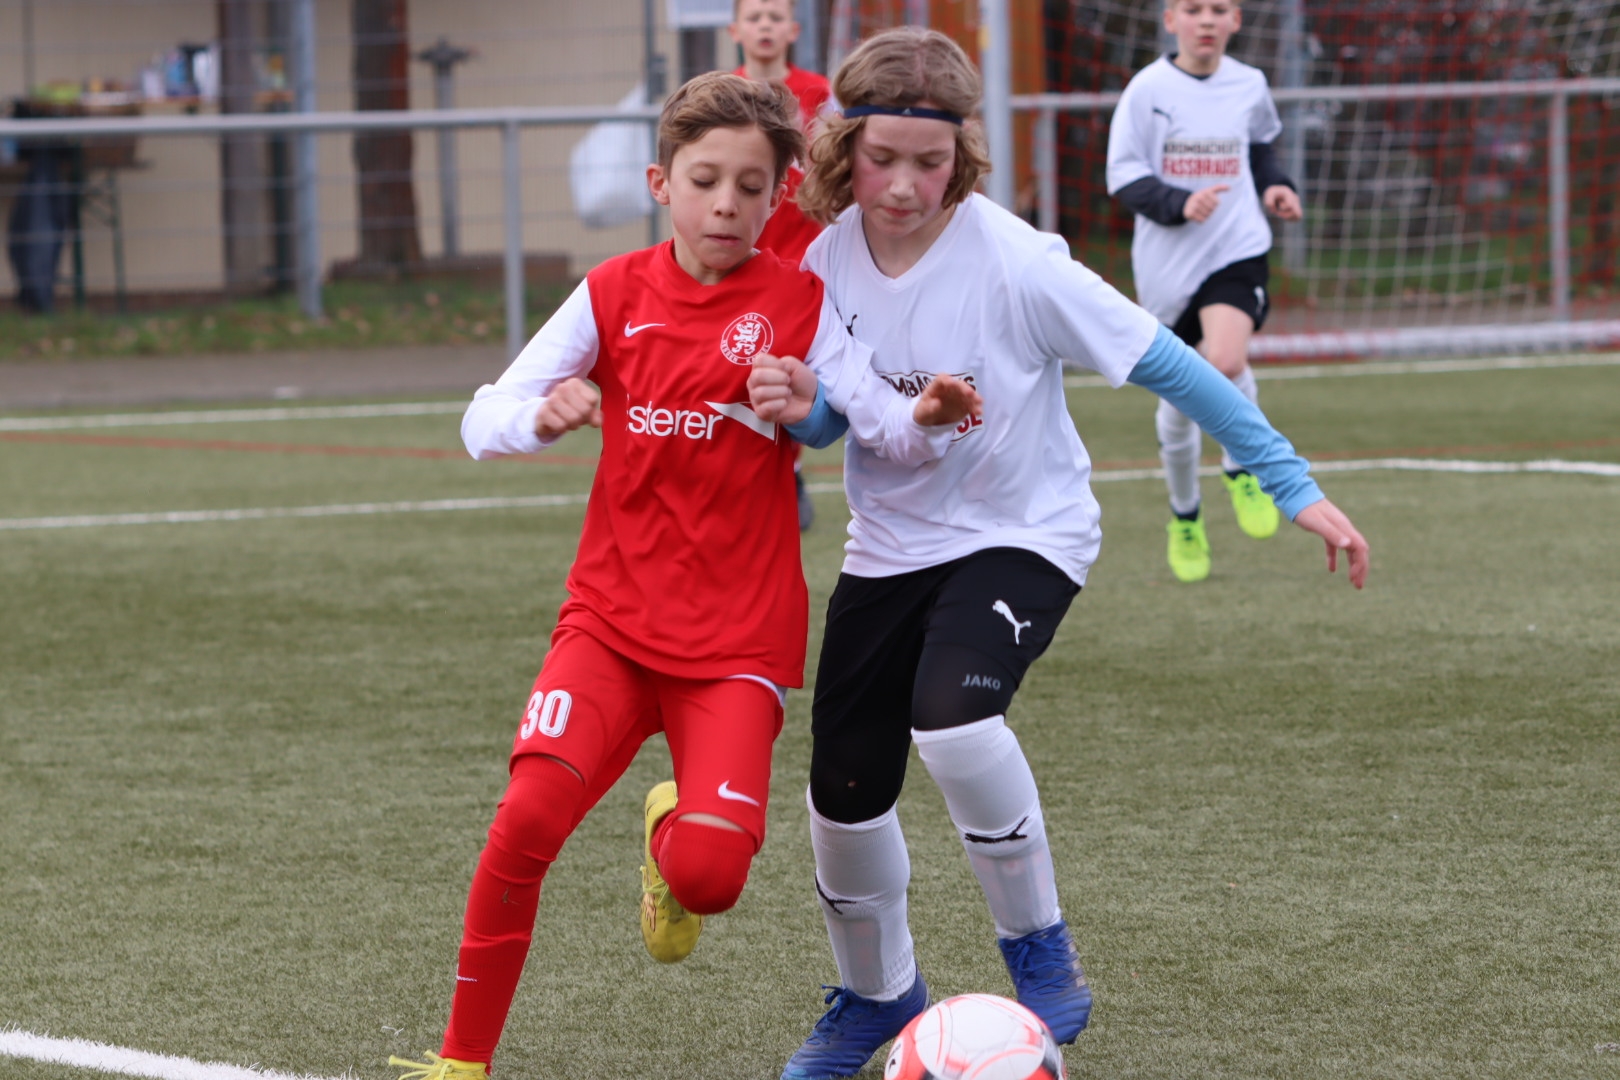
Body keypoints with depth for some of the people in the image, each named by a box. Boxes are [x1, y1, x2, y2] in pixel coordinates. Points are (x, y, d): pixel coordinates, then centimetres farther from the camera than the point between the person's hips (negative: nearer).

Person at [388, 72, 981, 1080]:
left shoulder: (798, 305, -1)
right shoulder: (615, 295, 2)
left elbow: (886, 424, -12)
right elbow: (483, 421, -1)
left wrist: (928, 421, -35)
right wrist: (545, 414, -24)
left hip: (738, 639, -1)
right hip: (614, 614, 1)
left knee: (711, 872, -20)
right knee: (530, 815, -22)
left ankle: (670, 840, 20)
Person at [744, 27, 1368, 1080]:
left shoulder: (1014, 263, -22)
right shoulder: (828, 258, -8)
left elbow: (1164, 364, -16)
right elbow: (842, 413, 5)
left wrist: (1293, 485, -17)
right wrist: (800, 407, -20)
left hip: (1023, 534, -5)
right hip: (890, 545, 5)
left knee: (952, 715, -32)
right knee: (844, 786, 6)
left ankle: (1039, 943, -9)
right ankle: (877, 995, 35)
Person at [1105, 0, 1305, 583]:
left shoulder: (1248, 85, 4)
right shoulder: (1148, 88, -6)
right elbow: (1123, 175, -8)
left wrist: (1273, 186, 5)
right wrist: (1179, 203, -23)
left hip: (1236, 250, 0)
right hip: (1168, 265, 0)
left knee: (1225, 361, -28)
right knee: (1178, 401, 10)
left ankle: (1241, 468, -2)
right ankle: (1185, 515, 33)